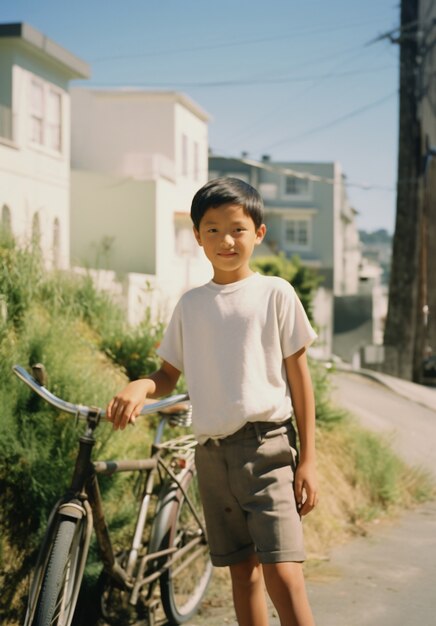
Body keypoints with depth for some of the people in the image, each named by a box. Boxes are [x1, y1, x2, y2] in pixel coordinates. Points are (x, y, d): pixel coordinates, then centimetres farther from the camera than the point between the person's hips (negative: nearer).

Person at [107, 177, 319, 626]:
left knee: (282, 574, -15)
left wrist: (307, 459, -3)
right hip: (211, 450, 4)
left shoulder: (274, 294, 0)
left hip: (265, 443, -4)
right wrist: (141, 387, -11)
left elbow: (299, 377, 1)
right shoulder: (190, 305, 9)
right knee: (242, 570, 11)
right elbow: (169, 375, 14)